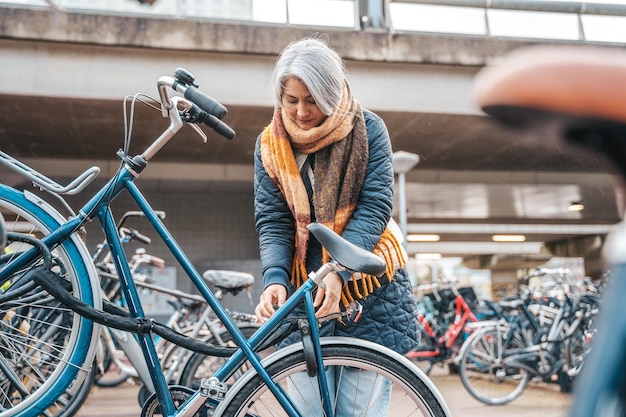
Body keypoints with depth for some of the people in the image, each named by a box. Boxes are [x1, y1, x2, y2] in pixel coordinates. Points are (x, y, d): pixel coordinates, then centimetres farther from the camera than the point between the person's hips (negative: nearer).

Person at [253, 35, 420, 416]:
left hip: (368, 289, -2)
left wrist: (338, 272, -25)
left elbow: (375, 207, -13)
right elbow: (272, 221, -3)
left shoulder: (368, 130, -7)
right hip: (303, 292, 3)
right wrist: (275, 278, -20)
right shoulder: (270, 145, 0)